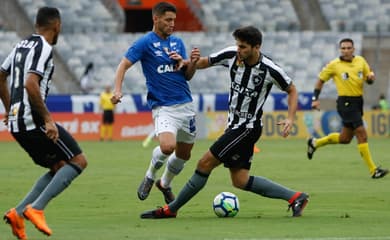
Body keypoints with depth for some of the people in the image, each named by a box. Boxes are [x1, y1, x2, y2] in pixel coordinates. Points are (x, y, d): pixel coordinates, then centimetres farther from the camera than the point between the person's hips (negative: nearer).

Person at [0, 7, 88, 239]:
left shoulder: (21, 46, 16)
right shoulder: (43, 48, -12)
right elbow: (31, 84, -24)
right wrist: (48, 119, -21)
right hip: (33, 120, -9)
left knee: (59, 167, 16)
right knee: (78, 161, -3)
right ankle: (36, 208, -15)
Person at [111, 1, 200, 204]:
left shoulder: (177, 42, 12)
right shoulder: (145, 43, -5)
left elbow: (187, 75, 13)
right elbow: (124, 65, -8)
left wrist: (192, 62, -9)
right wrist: (117, 90, -24)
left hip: (186, 104, 6)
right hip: (162, 106, -6)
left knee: (184, 154, 11)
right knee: (168, 146, -28)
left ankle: (165, 184, 40)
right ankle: (150, 176, 3)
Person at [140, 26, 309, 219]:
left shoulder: (269, 69, -16)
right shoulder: (231, 55, -5)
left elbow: (292, 90, -1)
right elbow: (205, 62, 9)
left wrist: (290, 119, -14)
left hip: (248, 127, -7)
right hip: (234, 124, 7)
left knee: (205, 163, -9)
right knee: (240, 181, 5)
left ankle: (171, 209, 2)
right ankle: (294, 197, 11)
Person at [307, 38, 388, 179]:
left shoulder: (360, 61, 8)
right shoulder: (334, 65, -4)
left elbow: (369, 79, 16)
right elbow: (321, 80, 6)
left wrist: (371, 77, -8)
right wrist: (315, 99, -1)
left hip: (358, 101, 6)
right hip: (346, 102, -6)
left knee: (345, 138, 15)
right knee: (362, 134, -14)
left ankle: (315, 143, 37)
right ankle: (373, 170, -12)